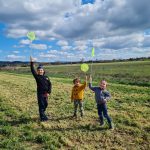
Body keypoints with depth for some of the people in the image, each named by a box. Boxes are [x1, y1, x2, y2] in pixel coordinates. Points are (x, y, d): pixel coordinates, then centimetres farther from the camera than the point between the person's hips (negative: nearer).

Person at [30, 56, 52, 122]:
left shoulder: (46, 77, 5)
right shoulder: (37, 77, -3)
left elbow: (49, 84, 2)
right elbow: (33, 71, -14)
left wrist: (49, 92, -7)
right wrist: (32, 63, -21)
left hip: (46, 94, 4)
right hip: (40, 93, -4)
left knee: (45, 104, 15)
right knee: (41, 105, 0)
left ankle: (42, 114, 37)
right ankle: (42, 117, 10)